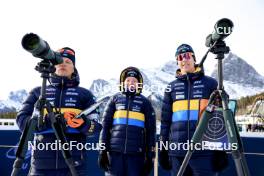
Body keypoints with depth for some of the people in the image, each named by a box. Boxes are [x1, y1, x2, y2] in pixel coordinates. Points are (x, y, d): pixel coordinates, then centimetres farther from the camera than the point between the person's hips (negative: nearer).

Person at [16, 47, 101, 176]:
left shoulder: (84, 94, 12)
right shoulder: (38, 92, 13)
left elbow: (96, 124, 4)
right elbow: (21, 120, 3)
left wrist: (83, 124, -19)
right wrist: (47, 120, -14)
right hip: (41, 164, 1)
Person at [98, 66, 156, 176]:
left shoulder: (145, 102, 10)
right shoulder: (115, 99, 11)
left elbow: (150, 131, 8)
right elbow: (105, 126, 8)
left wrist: (150, 156, 2)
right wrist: (102, 150, 1)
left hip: (136, 153, 0)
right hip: (115, 151, 1)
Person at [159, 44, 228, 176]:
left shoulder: (210, 83, 6)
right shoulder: (172, 87, 11)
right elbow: (165, 120, 12)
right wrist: (163, 148, 8)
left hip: (204, 151, -2)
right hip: (177, 152, 2)